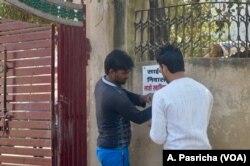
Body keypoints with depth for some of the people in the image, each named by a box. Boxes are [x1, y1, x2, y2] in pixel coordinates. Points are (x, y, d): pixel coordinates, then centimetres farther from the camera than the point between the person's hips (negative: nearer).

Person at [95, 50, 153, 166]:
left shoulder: (102, 84, 1)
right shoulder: (114, 96, -27)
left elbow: (127, 96, 13)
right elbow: (139, 117, -16)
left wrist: (143, 98, -6)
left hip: (106, 148, 10)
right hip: (114, 151, -10)